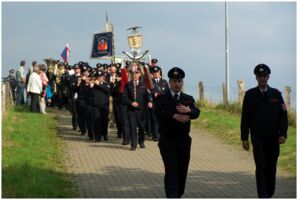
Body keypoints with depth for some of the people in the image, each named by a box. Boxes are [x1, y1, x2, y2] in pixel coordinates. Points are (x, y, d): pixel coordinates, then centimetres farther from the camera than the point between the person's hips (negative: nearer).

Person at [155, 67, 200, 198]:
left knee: (182, 171, 8)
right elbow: (159, 112, -16)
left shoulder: (188, 99, 11)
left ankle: (178, 196, 24)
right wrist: (175, 116, -30)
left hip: (184, 140, 3)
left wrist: (188, 110, -29)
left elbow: (196, 113, -7)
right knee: (171, 170, -12)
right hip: (167, 141, -3)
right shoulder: (162, 98, 2)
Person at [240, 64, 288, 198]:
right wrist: (244, 138, -2)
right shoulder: (250, 95, 2)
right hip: (258, 138, -2)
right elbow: (245, 118, 2)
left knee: (271, 167, 9)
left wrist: (283, 134, -9)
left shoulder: (276, 94, 5)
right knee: (261, 167, -8)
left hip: (273, 137, 2)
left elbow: (283, 115, 2)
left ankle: (270, 193, 23)